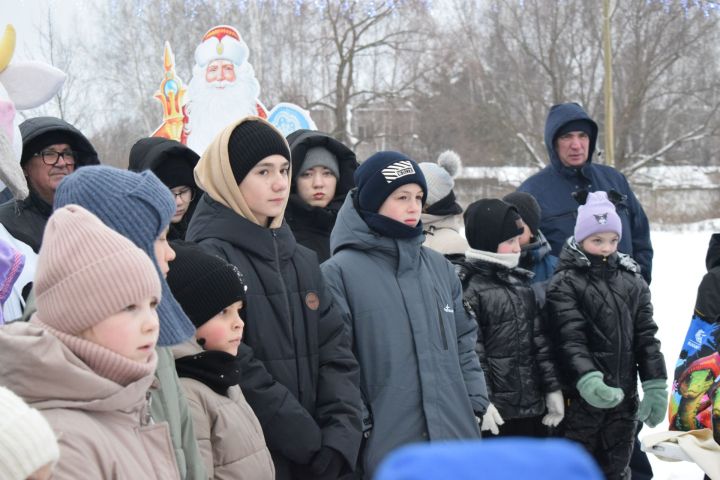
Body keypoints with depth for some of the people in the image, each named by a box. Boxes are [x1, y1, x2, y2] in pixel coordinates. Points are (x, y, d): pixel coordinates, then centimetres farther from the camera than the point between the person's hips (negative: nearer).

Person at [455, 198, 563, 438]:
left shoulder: (521, 283, 12)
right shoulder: (468, 288, -13)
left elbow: (540, 340, 15)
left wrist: (552, 387, 12)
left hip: (532, 402, 8)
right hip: (497, 410, -8)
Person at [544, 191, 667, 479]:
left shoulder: (632, 281, 9)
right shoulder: (565, 283, -7)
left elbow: (646, 337, 8)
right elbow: (570, 340, -17)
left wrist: (656, 385, 1)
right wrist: (587, 379, -32)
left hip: (624, 394, 5)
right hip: (582, 396, -4)